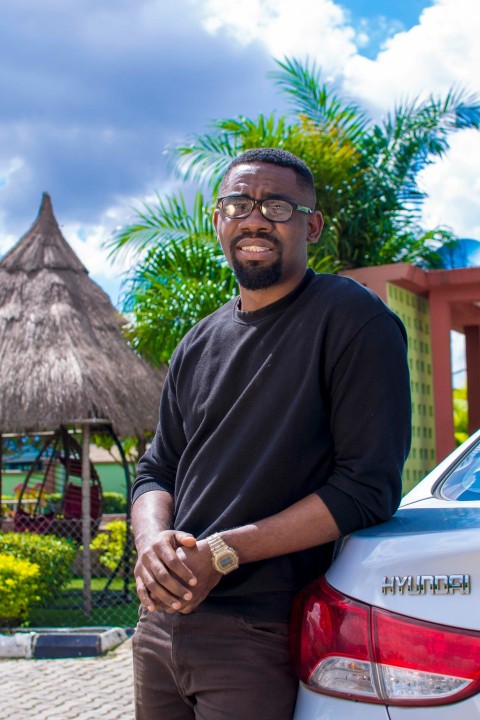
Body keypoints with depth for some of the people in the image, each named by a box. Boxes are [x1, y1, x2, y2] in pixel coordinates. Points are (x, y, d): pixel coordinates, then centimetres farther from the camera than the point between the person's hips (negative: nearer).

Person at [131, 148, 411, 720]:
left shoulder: (352, 320, -9)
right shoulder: (199, 344, 12)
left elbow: (369, 485, -15)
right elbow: (156, 472, 15)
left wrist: (223, 552, -18)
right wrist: (153, 541, -9)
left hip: (256, 636, -6)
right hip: (161, 622, 6)